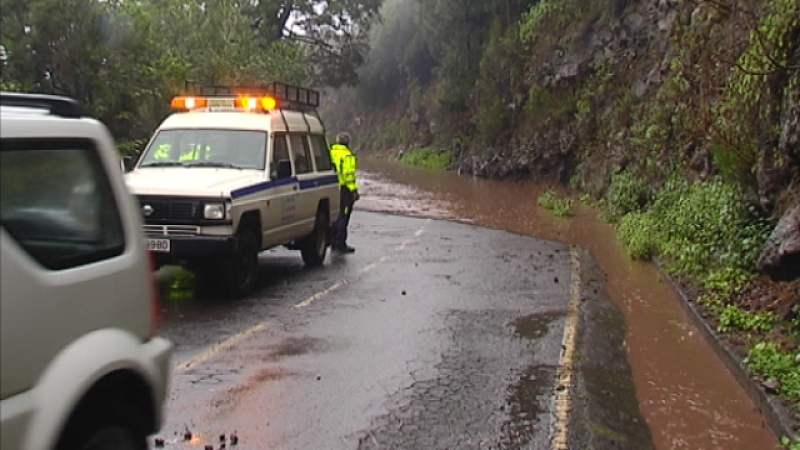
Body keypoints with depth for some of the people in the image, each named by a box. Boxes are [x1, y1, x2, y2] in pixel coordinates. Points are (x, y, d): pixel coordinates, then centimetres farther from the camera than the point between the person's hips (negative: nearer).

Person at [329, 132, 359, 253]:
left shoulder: (330, 153, 12)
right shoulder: (347, 155, -11)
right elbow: (348, 174, -18)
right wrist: (354, 190, -15)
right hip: (344, 190, -7)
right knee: (343, 216, -3)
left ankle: (334, 243, 21)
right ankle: (341, 244, -2)